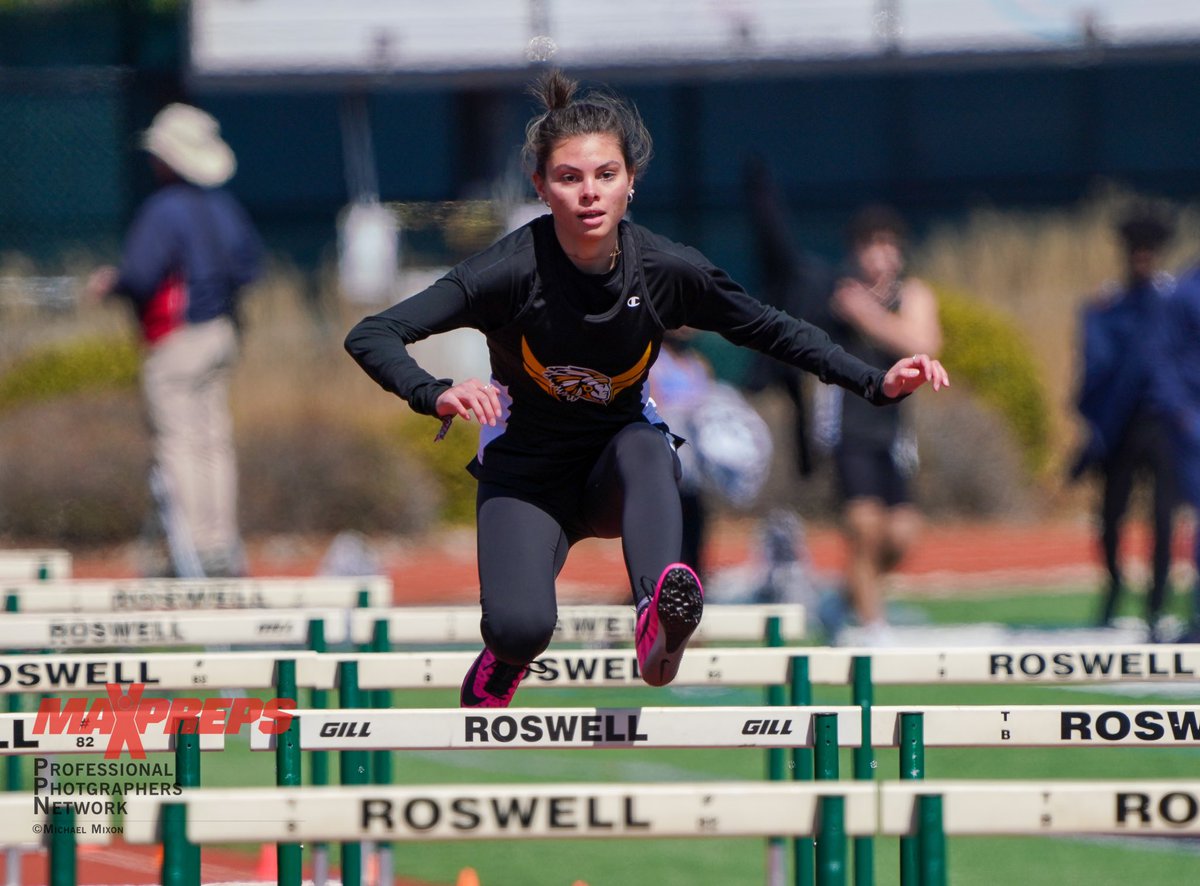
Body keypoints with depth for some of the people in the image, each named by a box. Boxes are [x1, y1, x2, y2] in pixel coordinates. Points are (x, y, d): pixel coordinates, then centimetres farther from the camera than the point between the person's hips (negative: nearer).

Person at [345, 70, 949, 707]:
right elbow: (370, 336, -27)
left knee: (643, 447, -35)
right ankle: (499, 666, 11)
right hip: (526, 474, -2)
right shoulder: (514, 270, -23)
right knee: (521, 628, -27)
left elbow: (774, 332, 1)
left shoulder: (667, 271, -14)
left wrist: (878, 384, -10)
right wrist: (436, 395, -46)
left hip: (619, 469, 2)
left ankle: (660, 612, -58)